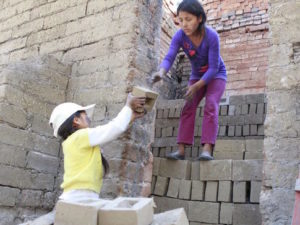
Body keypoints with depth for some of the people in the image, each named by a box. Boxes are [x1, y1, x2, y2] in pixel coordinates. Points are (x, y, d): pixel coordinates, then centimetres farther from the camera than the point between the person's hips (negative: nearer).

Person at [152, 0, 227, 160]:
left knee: (211, 106, -22)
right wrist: (161, 73, -56)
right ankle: (181, 150, -17)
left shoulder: (211, 36, -32)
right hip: (197, 75, 4)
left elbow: (213, 67, -30)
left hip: (216, 74, -3)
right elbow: (169, 58, -34)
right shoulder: (179, 36, -23)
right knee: (188, 108, -11)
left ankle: (207, 149, -30)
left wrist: (196, 87, -39)